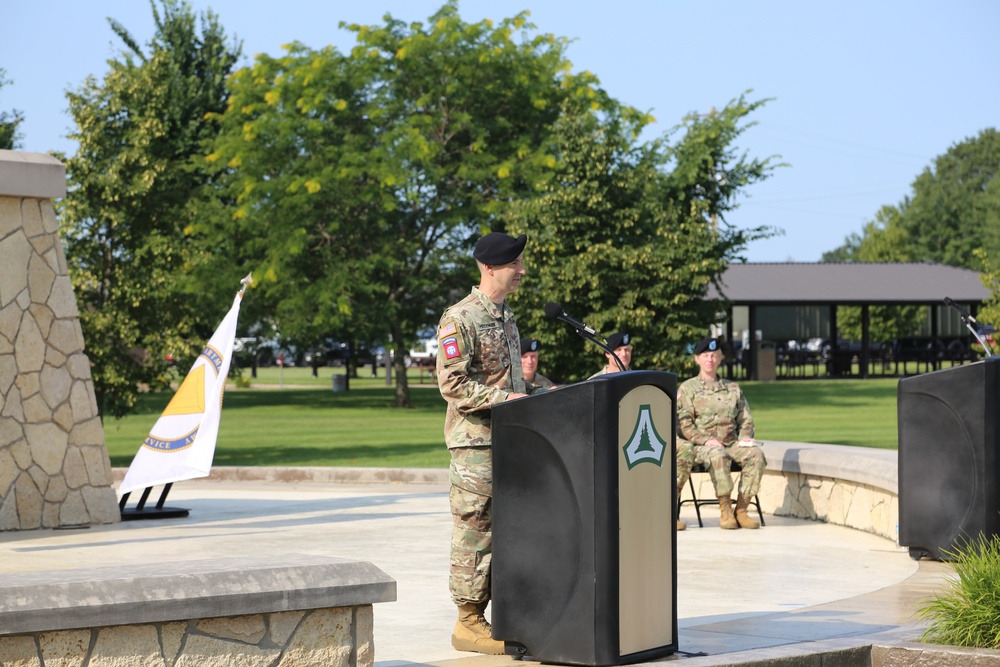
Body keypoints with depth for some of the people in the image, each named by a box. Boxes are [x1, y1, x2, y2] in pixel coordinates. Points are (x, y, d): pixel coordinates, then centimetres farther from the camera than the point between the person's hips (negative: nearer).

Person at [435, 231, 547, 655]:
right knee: (474, 533, -5)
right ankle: (469, 623, 2)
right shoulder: (460, 319, -13)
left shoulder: (506, 316, 16)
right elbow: (452, 384, -19)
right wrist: (508, 400, -22)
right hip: (476, 443, -9)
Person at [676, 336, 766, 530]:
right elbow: (683, 424, -1)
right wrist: (706, 440, -16)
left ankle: (741, 510, -25)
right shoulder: (687, 389, 9)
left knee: (756, 454, -27)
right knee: (718, 456, -38)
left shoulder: (733, 388, 21)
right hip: (701, 446, -4)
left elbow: (745, 419, 20)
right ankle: (725, 510, -30)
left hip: (732, 443, 4)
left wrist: (745, 436, -2)